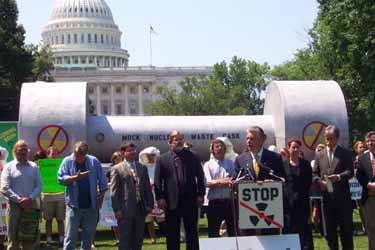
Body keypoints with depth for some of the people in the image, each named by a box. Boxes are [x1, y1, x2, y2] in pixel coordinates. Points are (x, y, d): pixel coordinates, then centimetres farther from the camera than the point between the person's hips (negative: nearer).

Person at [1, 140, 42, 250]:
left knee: (30, 241, 7)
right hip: (14, 207, -3)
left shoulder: (34, 167, 11)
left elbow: (39, 186, 6)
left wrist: (30, 199, -11)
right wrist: (20, 200, -15)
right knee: (13, 240, 0)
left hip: (31, 206, 3)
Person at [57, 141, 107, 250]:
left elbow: (102, 182, 5)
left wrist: (100, 198, 0)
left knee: (89, 234, 11)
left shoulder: (94, 161, 1)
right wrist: (75, 177, -21)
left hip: (91, 205, 2)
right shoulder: (67, 161, -2)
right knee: (70, 235, -4)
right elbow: (60, 179, -9)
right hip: (74, 205, -2)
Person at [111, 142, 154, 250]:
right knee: (125, 238, 0)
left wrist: (150, 204, 7)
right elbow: (114, 191, -6)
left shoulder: (142, 168, 14)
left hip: (140, 208, 5)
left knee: (138, 238, 11)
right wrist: (117, 209, -11)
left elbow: (147, 187, 15)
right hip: (125, 210, -5)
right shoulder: (117, 169, -2)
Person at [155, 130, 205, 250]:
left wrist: (201, 194, -1)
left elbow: (200, 177, 7)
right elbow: (157, 181, 1)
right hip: (171, 202, -1)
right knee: (172, 235, 5)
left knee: (192, 233, 6)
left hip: (190, 200, 1)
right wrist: (160, 198, -7)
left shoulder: (193, 157, 6)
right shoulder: (162, 159, 4)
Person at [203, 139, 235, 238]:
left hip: (229, 201, 1)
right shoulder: (208, 165, 5)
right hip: (215, 203, -1)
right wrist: (225, 180, -10)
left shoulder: (231, 164, 8)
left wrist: (216, 182, -13)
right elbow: (209, 183, -6)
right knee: (213, 233, 6)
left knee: (233, 231, 6)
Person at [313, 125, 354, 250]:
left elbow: (350, 172, -6)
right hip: (327, 197, 3)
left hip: (342, 196, -3)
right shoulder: (319, 155, 13)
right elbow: (314, 173, 10)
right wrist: (319, 181, -11)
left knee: (346, 228, 1)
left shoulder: (346, 153, 4)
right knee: (329, 228, 7)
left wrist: (339, 177, -25)